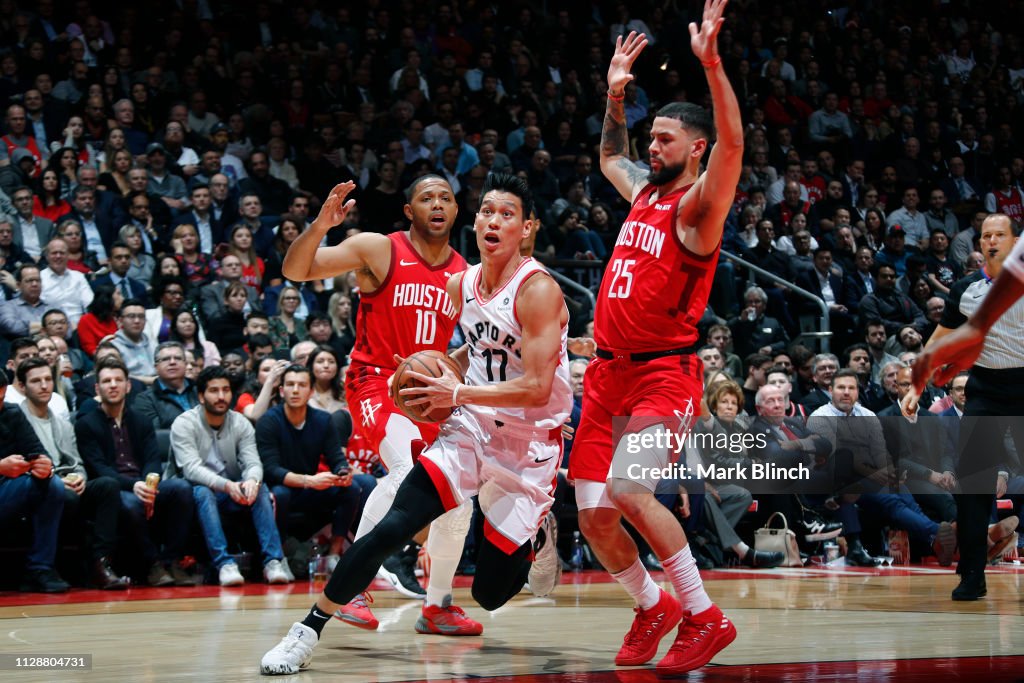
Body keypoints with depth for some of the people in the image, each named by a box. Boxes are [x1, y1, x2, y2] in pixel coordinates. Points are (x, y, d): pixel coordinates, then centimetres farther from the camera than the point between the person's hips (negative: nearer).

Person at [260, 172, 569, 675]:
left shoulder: (538, 290, -17)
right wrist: (443, 372, 5)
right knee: (393, 526, -17)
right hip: (472, 426, 4)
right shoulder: (460, 285, 3)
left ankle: (537, 534, 34)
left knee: (490, 592, 0)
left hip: (529, 442, -4)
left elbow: (537, 388, -22)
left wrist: (458, 393, -23)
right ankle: (307, 632, -10)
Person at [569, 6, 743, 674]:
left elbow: (732, 146, -29)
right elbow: (610, 157, 38)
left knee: (626, 488, -26)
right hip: (609, 371, 8)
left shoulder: (698, 205, -8)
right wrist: (615, 94, 28)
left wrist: (712, 64, -36)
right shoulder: (644, 190, 14)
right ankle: (653, 607, 26)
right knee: (593, 515, 4)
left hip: (665, 373, -8)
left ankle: (705, 616, -15)